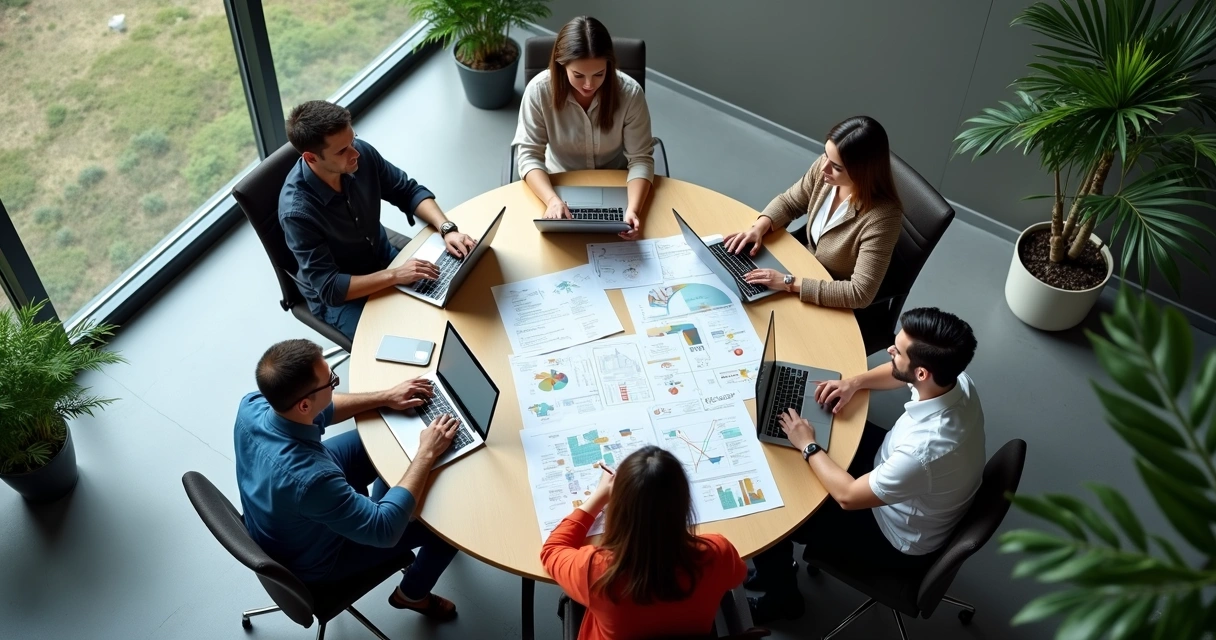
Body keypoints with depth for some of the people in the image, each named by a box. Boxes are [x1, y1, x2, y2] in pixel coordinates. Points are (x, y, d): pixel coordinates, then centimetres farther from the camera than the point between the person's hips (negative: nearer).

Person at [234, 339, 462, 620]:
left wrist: (386, 398, -6)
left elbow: (319, 412, -1)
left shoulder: (252, 405, -25)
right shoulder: (309, 479, -46)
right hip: (315, 559, -6)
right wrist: (427, 453, -26)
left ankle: (374, 506, 40)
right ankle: (412, 594, 29)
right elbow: (385, 530, -32)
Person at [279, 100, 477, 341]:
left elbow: (409, 191, -5)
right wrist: (395, 275, -36)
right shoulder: (297, 211, -33)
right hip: (337, 296, -6)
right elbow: (329, 287, -30)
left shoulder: (361, 154, -18)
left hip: (383, 255, 6)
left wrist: (447, 229, -21)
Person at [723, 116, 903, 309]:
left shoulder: (882, 217, -33)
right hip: (805, 269, 6)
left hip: (838, 309, -6)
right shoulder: (824, 168, -15)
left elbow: (860, 294, -35)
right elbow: (788, 202, 4)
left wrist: (790, 283, -36)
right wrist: (759, 227, -16)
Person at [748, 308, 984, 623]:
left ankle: (781, 597, 32)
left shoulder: (925, 449, -43)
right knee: (836, 430, 20)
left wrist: (808, 446, -17)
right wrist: (855, 382, -7)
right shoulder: (957, 381, -20)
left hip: (902, 538, -8)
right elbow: (899, 374, 6)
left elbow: (848, 496, -29)